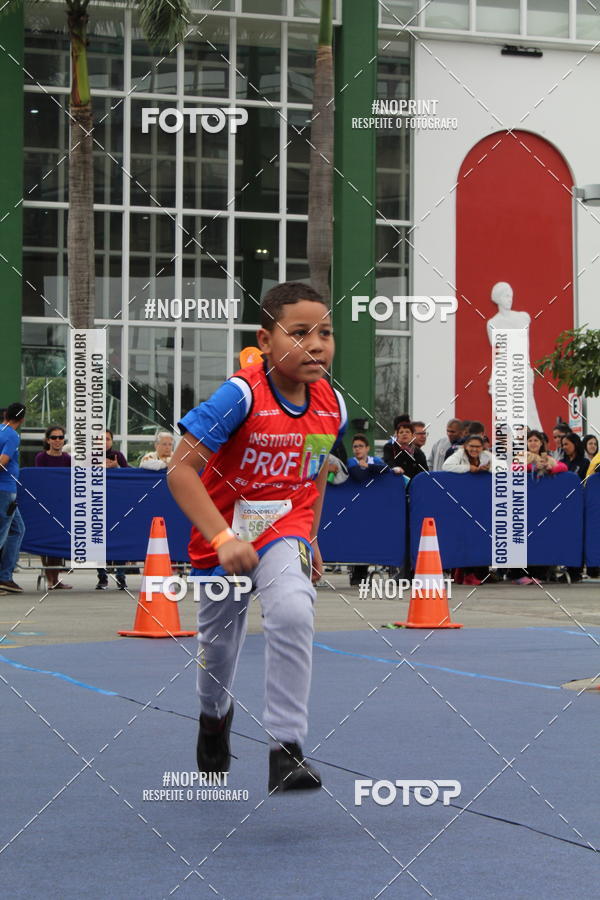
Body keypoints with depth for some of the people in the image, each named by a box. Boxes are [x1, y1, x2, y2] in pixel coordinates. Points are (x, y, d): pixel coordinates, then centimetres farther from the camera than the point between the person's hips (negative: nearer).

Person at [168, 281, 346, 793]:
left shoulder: (332, 405, -7)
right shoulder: (240, 396, -23)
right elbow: (181, 470, -25)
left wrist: (311, 538, 17)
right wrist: (223, 538, -33)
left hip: (285, 531, 2)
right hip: (224, 538, -1)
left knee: (293, 613, -28)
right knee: (219, 644, 16)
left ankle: (287, 749, -21)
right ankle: (215, 714, 52)